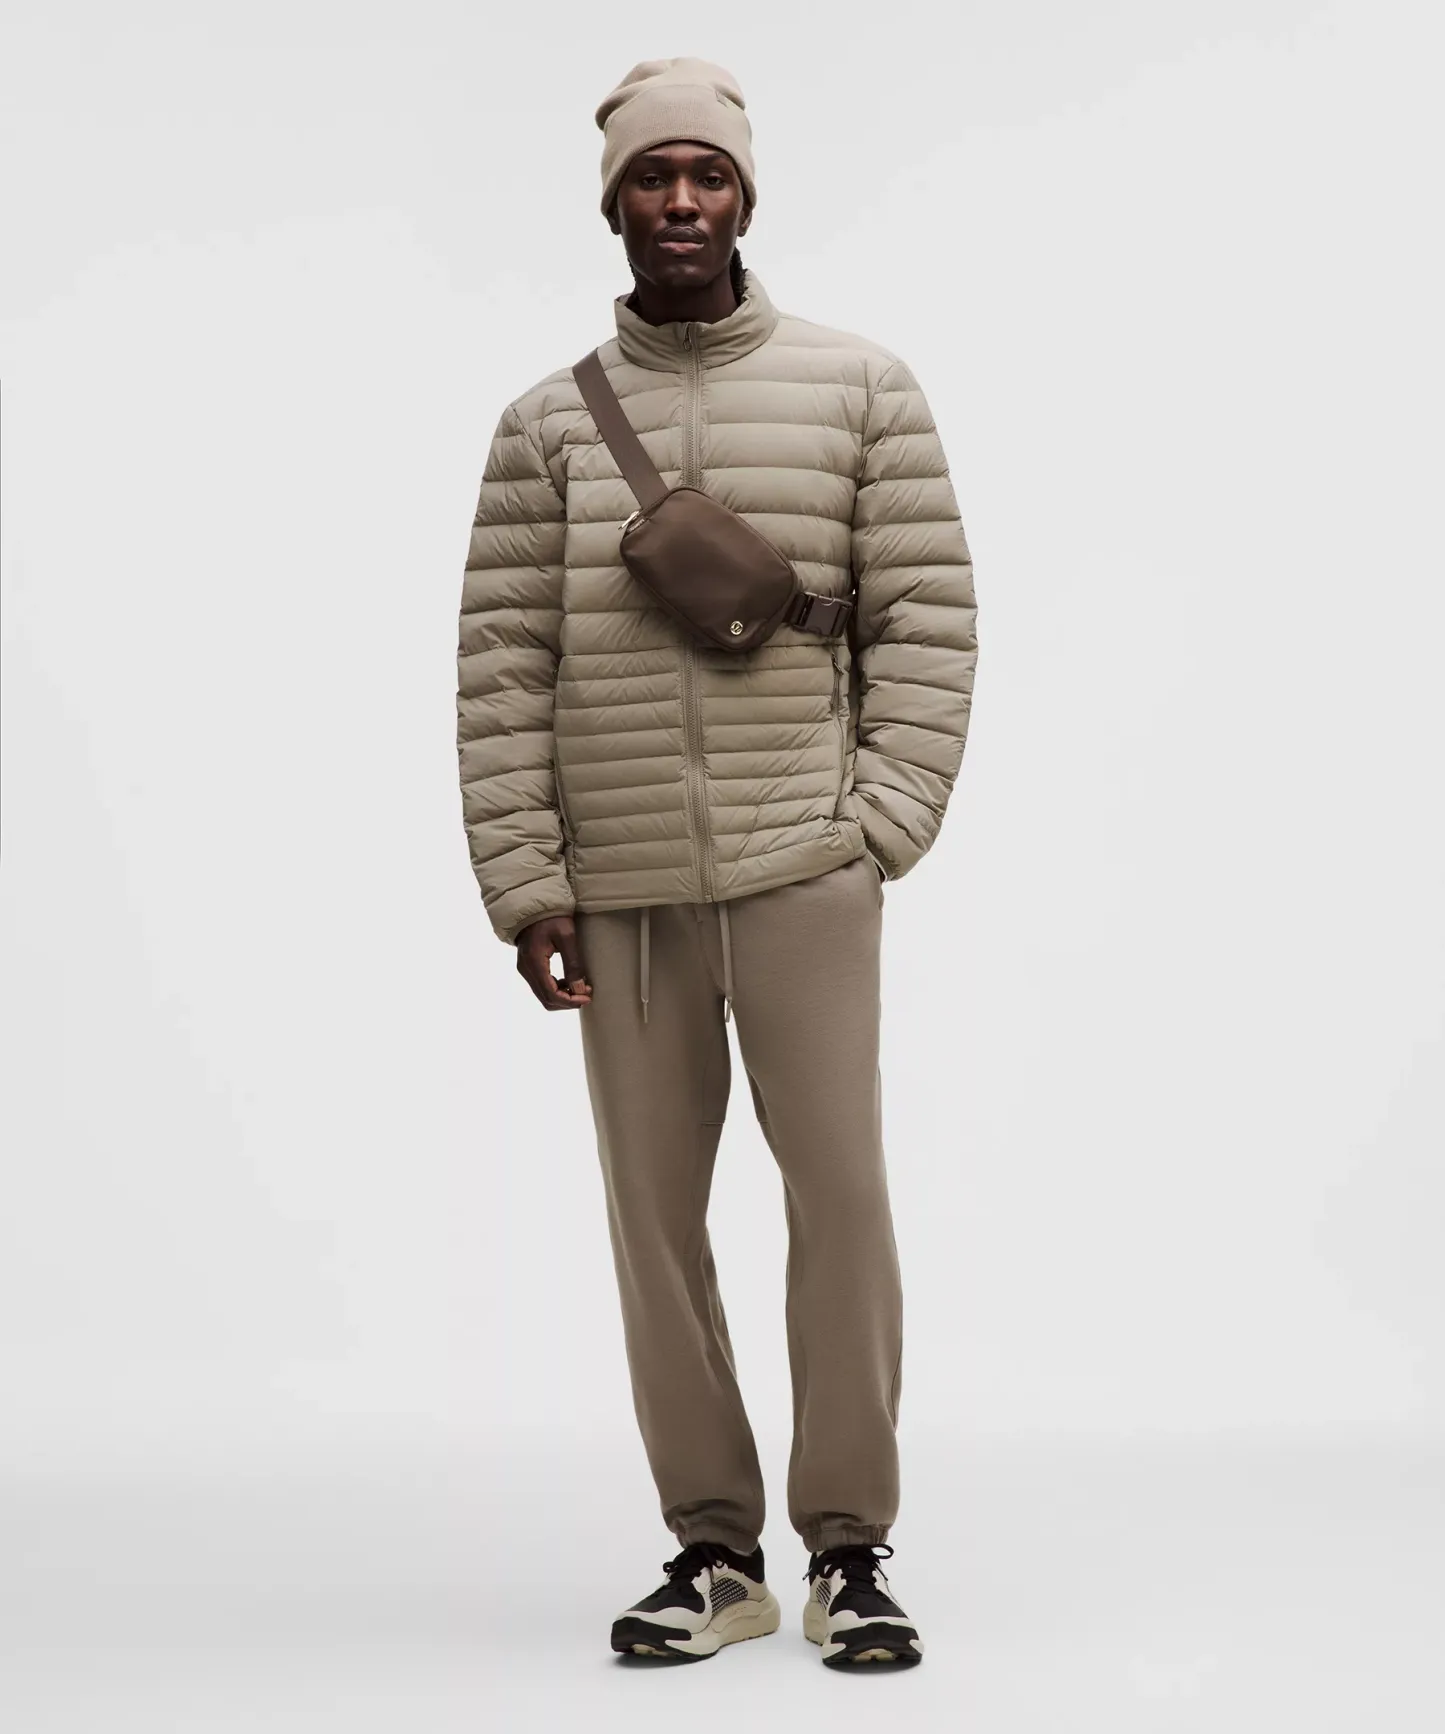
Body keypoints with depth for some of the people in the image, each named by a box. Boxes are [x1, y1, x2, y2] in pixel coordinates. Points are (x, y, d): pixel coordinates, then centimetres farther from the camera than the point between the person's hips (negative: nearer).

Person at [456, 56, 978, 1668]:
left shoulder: (861, 387, 4)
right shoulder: (548, 421, 7)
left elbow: (925, 617, 2)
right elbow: (502, 660, 4)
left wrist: (882, 823, -7)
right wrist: (525, 882, -2)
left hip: (802, 862, -2)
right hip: (620, 883, 2)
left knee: (841, 1187, -7)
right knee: (653, 1215, 4)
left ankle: (848, 1551, 3)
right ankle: (712, 1550, 14)